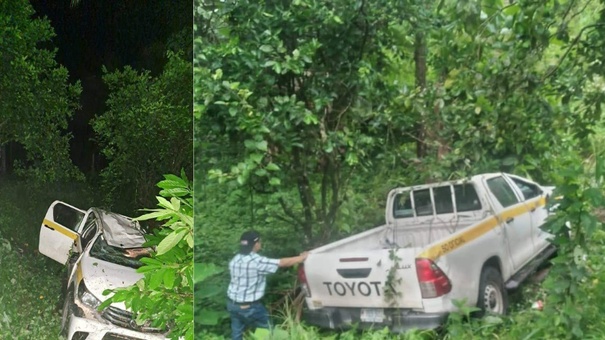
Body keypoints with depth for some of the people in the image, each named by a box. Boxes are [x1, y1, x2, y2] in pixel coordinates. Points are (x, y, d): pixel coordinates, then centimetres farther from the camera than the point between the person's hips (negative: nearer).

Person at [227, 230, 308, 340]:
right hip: (249, 306, -7)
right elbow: (283, 263, -16)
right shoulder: (257, 261, -21)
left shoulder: (234, 260, 1)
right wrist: (303, 257, -3)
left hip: (232, 303, 7)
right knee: (267, 329, 12)